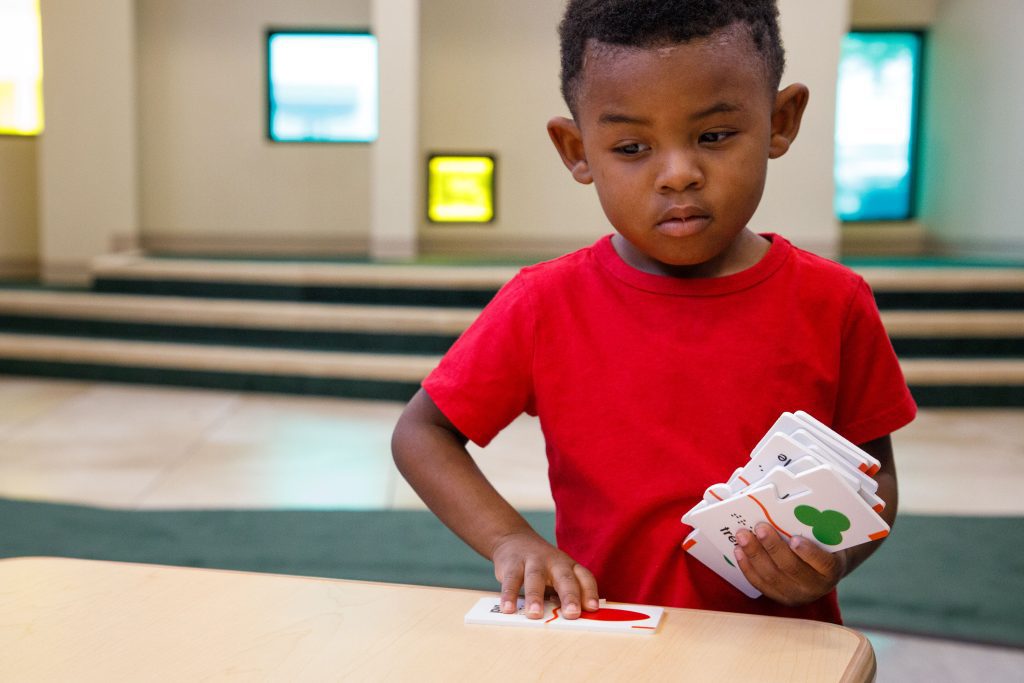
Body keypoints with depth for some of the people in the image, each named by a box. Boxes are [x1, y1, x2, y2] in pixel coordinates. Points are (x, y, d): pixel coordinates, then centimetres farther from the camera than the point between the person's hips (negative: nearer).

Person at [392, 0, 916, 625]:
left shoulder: (832, 304, -3)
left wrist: (833, 559, -13)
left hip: (783, 644, 2)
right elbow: (420, 433, 3)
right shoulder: (546, 304, -5)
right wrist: (512, 539, -11)